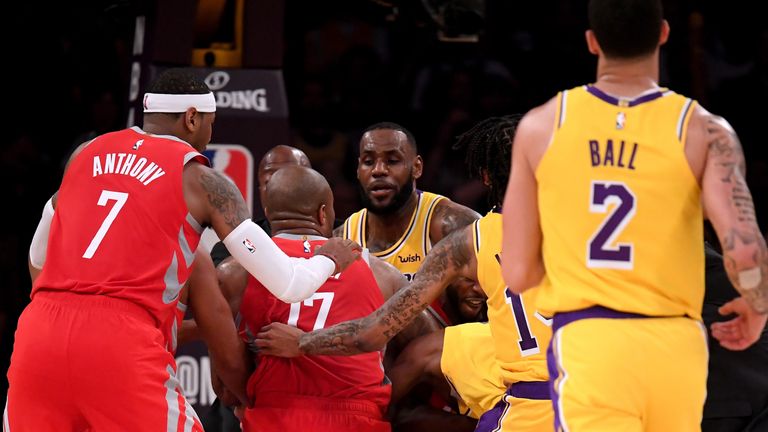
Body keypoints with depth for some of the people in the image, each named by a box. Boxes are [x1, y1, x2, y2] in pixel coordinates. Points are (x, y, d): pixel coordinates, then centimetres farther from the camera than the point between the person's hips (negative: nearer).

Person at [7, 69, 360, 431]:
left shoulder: (86, 154, 22)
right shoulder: (200, 180, 9)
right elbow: (289, 286, 7)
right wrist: (328, 260, 30)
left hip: (38, 333, 4)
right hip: (121, 344, -4)